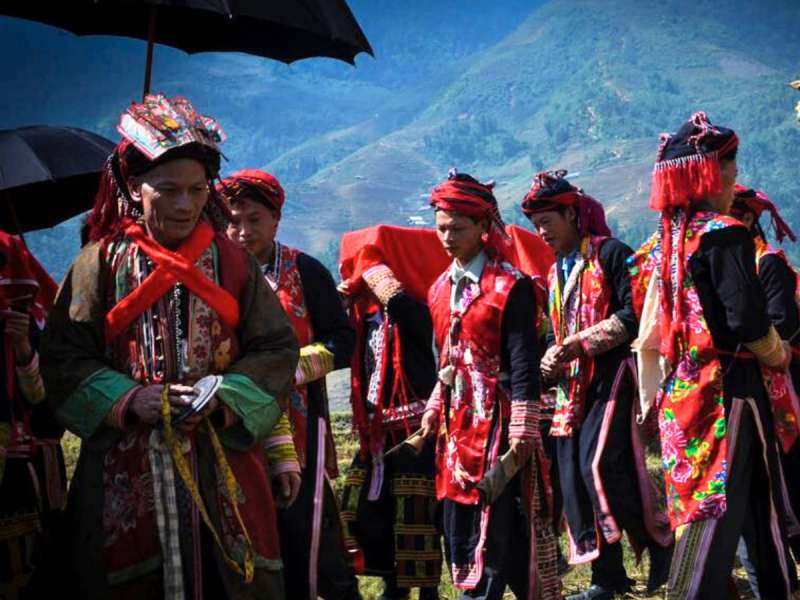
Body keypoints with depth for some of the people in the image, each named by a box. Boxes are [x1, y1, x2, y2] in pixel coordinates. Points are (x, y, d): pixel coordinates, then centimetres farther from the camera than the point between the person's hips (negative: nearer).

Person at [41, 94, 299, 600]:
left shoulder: (232, 263, 7)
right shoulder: (102, 262, 3)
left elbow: (277, 349, 5)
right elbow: (63, 357, 0)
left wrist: (224, 395, -12)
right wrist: (128, 398, -14)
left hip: (222, 464, 1)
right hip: (125, 472, -1)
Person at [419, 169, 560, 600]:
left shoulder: (510, 287, -11)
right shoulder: (440, 290, 11)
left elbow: (524, 367, -13)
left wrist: (520, 437, -16)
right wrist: (432, 413, 13)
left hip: (495, 423, -7)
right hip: (456, 425, 7)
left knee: (494, 528, -3)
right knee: (457, 528, 11)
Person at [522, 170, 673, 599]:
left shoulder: (611, 254, -5)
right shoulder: (556, 273, 20)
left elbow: (635, 314, -14)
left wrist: (579, 343, -16)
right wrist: (551, 359, 2)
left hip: (612, 378, -8)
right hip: (573, 386, 8)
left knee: (600, 466, -21)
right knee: (575, 481, 4)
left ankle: (660, 545, 0)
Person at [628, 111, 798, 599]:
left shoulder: (659, 244, 10)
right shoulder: (724, 234, -13)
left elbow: (648, 322, 14)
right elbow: (748, 320, -21)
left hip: (679, 391, 8)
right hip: (726, 388, -8)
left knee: (696, 504, 14)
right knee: (717, 509, -3)